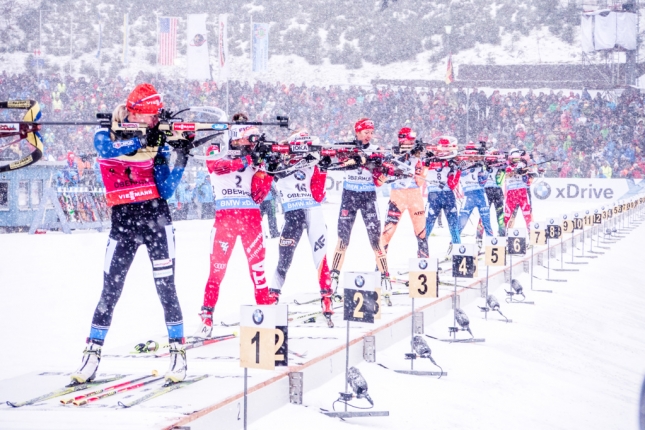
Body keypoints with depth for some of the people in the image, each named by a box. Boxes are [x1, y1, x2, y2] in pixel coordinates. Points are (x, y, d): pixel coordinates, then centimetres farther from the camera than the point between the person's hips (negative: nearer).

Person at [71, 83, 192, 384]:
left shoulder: (156, 143, 3)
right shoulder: (104, 138, 1)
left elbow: (165, 190, -3)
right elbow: (111, 148, -25)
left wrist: (181, 158, -14)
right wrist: (143, 140, -34)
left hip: (155, 220, 0)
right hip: (122, 223, 0)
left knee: (166, 289, -4)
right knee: (110, 291, 0)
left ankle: (177, 352, 1)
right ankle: (93, 353, 8)